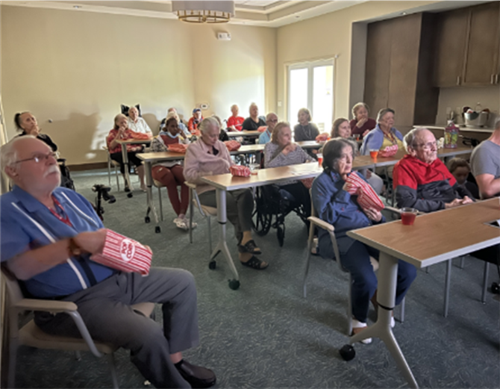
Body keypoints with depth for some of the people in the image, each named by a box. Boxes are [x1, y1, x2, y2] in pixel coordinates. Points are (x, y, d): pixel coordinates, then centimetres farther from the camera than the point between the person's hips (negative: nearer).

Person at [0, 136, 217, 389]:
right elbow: (21, 268, -23)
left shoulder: (69, 196, 12)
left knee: (183, 281, 5)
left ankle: (174, 359, 14)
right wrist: (76, 243, -30)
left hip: (116, 276, 8)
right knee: (148, 334, -28)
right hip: (73, 301, -8)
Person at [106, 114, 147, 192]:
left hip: (132, 151, 2)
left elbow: (140, 144, 11)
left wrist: (135, 148, -13)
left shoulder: (131, 132, 19)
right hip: (118, 153, -1)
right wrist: (119, 134, -9)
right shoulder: (113, 132, 12)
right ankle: (127, 183, -18)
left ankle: (142, 183, -31)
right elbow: (111, 146, -4)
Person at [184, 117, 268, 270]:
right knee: (233, 202, -32)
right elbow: (189, 174, -6)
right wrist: (211, 175, -16)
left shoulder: (221, 145, 20)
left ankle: (245, 239, -39)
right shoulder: (194, 148, 4)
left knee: (246, 193, -30)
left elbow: (231, 165, 26)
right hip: (207, 191, -4)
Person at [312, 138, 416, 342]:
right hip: (341, 236, -5)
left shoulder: (358, 176, 18)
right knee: (367, 279, -30)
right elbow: (327, 216, -10)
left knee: (408, 270, -13)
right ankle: (359, 319, 4)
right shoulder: (322, 182, 1)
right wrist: (344, 191, -12)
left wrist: (378, 217, 0)